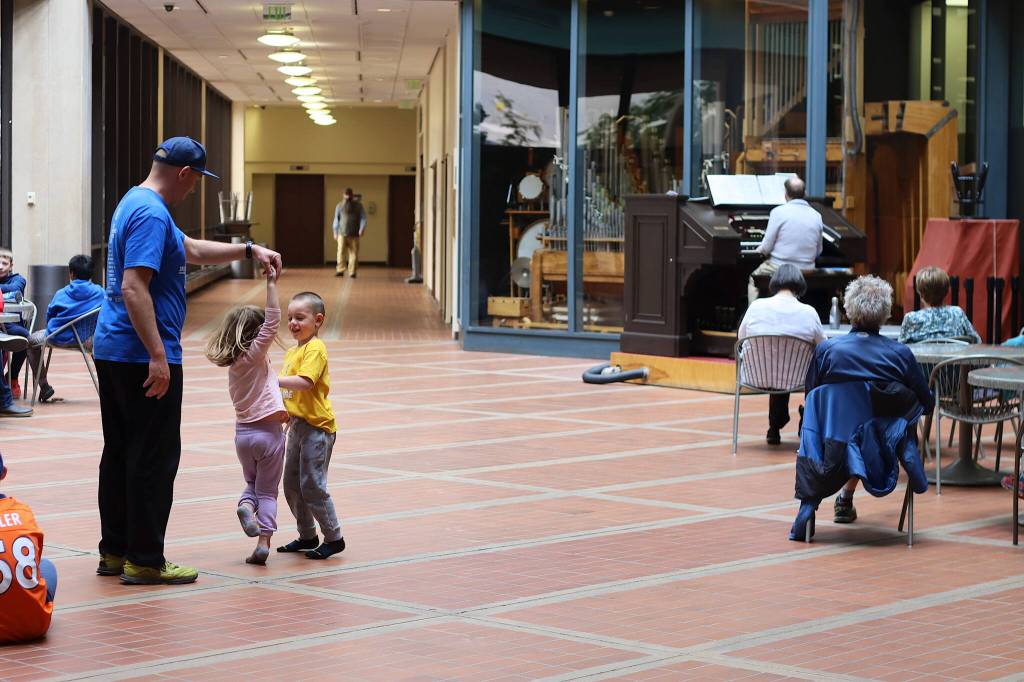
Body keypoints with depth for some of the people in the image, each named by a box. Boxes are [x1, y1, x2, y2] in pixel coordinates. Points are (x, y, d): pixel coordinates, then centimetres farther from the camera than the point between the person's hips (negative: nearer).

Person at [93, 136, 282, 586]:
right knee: (154, 459, -4)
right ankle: (144, 561, -1)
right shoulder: (152, 214, -17)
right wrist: (158, 356, -26)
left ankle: (115, 552, 20)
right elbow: (133, 289, -25)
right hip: (143, 358, -10)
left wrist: (249, 250, 25)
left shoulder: (134, 204, 16)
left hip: (111, 350, 10)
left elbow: (193, 250, 29)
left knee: (120, 454, 14)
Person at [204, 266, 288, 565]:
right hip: (268, 431, -5)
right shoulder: (255, 354, -12)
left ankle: (245, 504, -8)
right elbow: (272, 320, -19)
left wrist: (281, 413, 22)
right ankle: (263, 542, -6)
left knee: (252, 482, 23)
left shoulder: (233, 364, 7)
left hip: (243, 431, 5)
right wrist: (271, 283, -20)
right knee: (267, 491, 3)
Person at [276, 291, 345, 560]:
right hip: (298, 425, 10)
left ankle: (334, 538, 3)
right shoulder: (292, 351, 15)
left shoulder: (315, 349, -13)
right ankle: (307, 536, 25)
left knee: (312, 485, -8)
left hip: (317, 427, -10)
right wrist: (289, 418, 14)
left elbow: (304, 382, -27)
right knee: (291, 484, 13)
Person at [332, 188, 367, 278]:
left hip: (354, 234, 0)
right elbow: (336, 219, 15)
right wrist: (335, 232, 10)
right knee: (341, 252, -11)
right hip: (342, 233, 0)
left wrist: (362, 229, -13)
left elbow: (363, 218, 3)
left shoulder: (358, 206, 8)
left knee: (354, 253, -3)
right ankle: (340, 271, -12)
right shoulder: (339, 206, 11)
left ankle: (352, 272, 0)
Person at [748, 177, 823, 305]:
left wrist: (759, 250, 12)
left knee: (753, 279, 24)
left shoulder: (779, 212, -13)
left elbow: (766, 248, -10)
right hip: (807, 269, 5)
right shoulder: (816, 216, 0)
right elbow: (818, 252, 7)